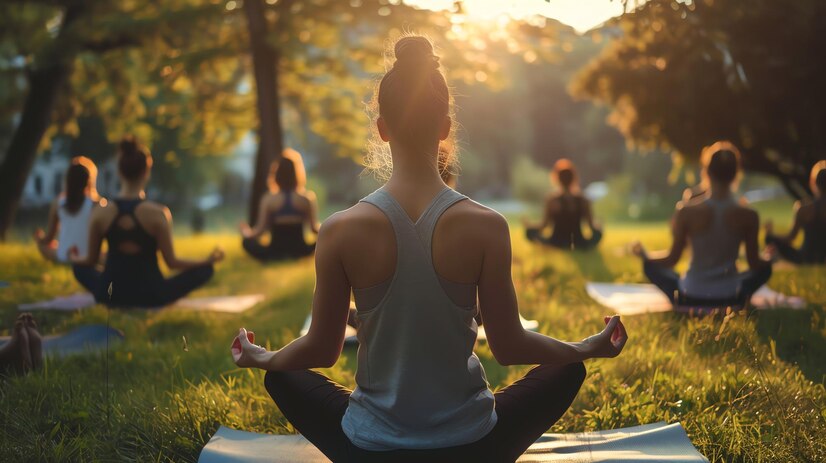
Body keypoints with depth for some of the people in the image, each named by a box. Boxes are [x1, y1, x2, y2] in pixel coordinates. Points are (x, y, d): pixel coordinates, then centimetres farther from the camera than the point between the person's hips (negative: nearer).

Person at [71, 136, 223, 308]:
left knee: (80, 268, 31)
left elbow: (90, 260, 2)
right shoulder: (158, 213, -18)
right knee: (205, 269, 9)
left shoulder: (100, 213, -9)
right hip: (149, 297, -2)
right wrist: (209, 260, 4)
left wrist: (74, 258, 26)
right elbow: (171, 262, -10)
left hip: (110, 296, 3)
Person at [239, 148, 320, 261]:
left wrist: (246, 233, 14)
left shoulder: (268, 199, -5)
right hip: (299, 252, 0)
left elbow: (260, 230, -2)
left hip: (274, 253, 0)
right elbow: (315, 228, -1)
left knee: (247, 242, 19)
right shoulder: (307, 198, -4)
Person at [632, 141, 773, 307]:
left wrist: (643, 254, 14)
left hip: (690, 299, -1)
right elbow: (754, 263, 1)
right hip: (731, 300, 1)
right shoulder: (748, 216, -10)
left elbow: (672, 259, -5)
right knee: (765, 267, 29)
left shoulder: (687, 212, -13)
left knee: (650, 265, 22)